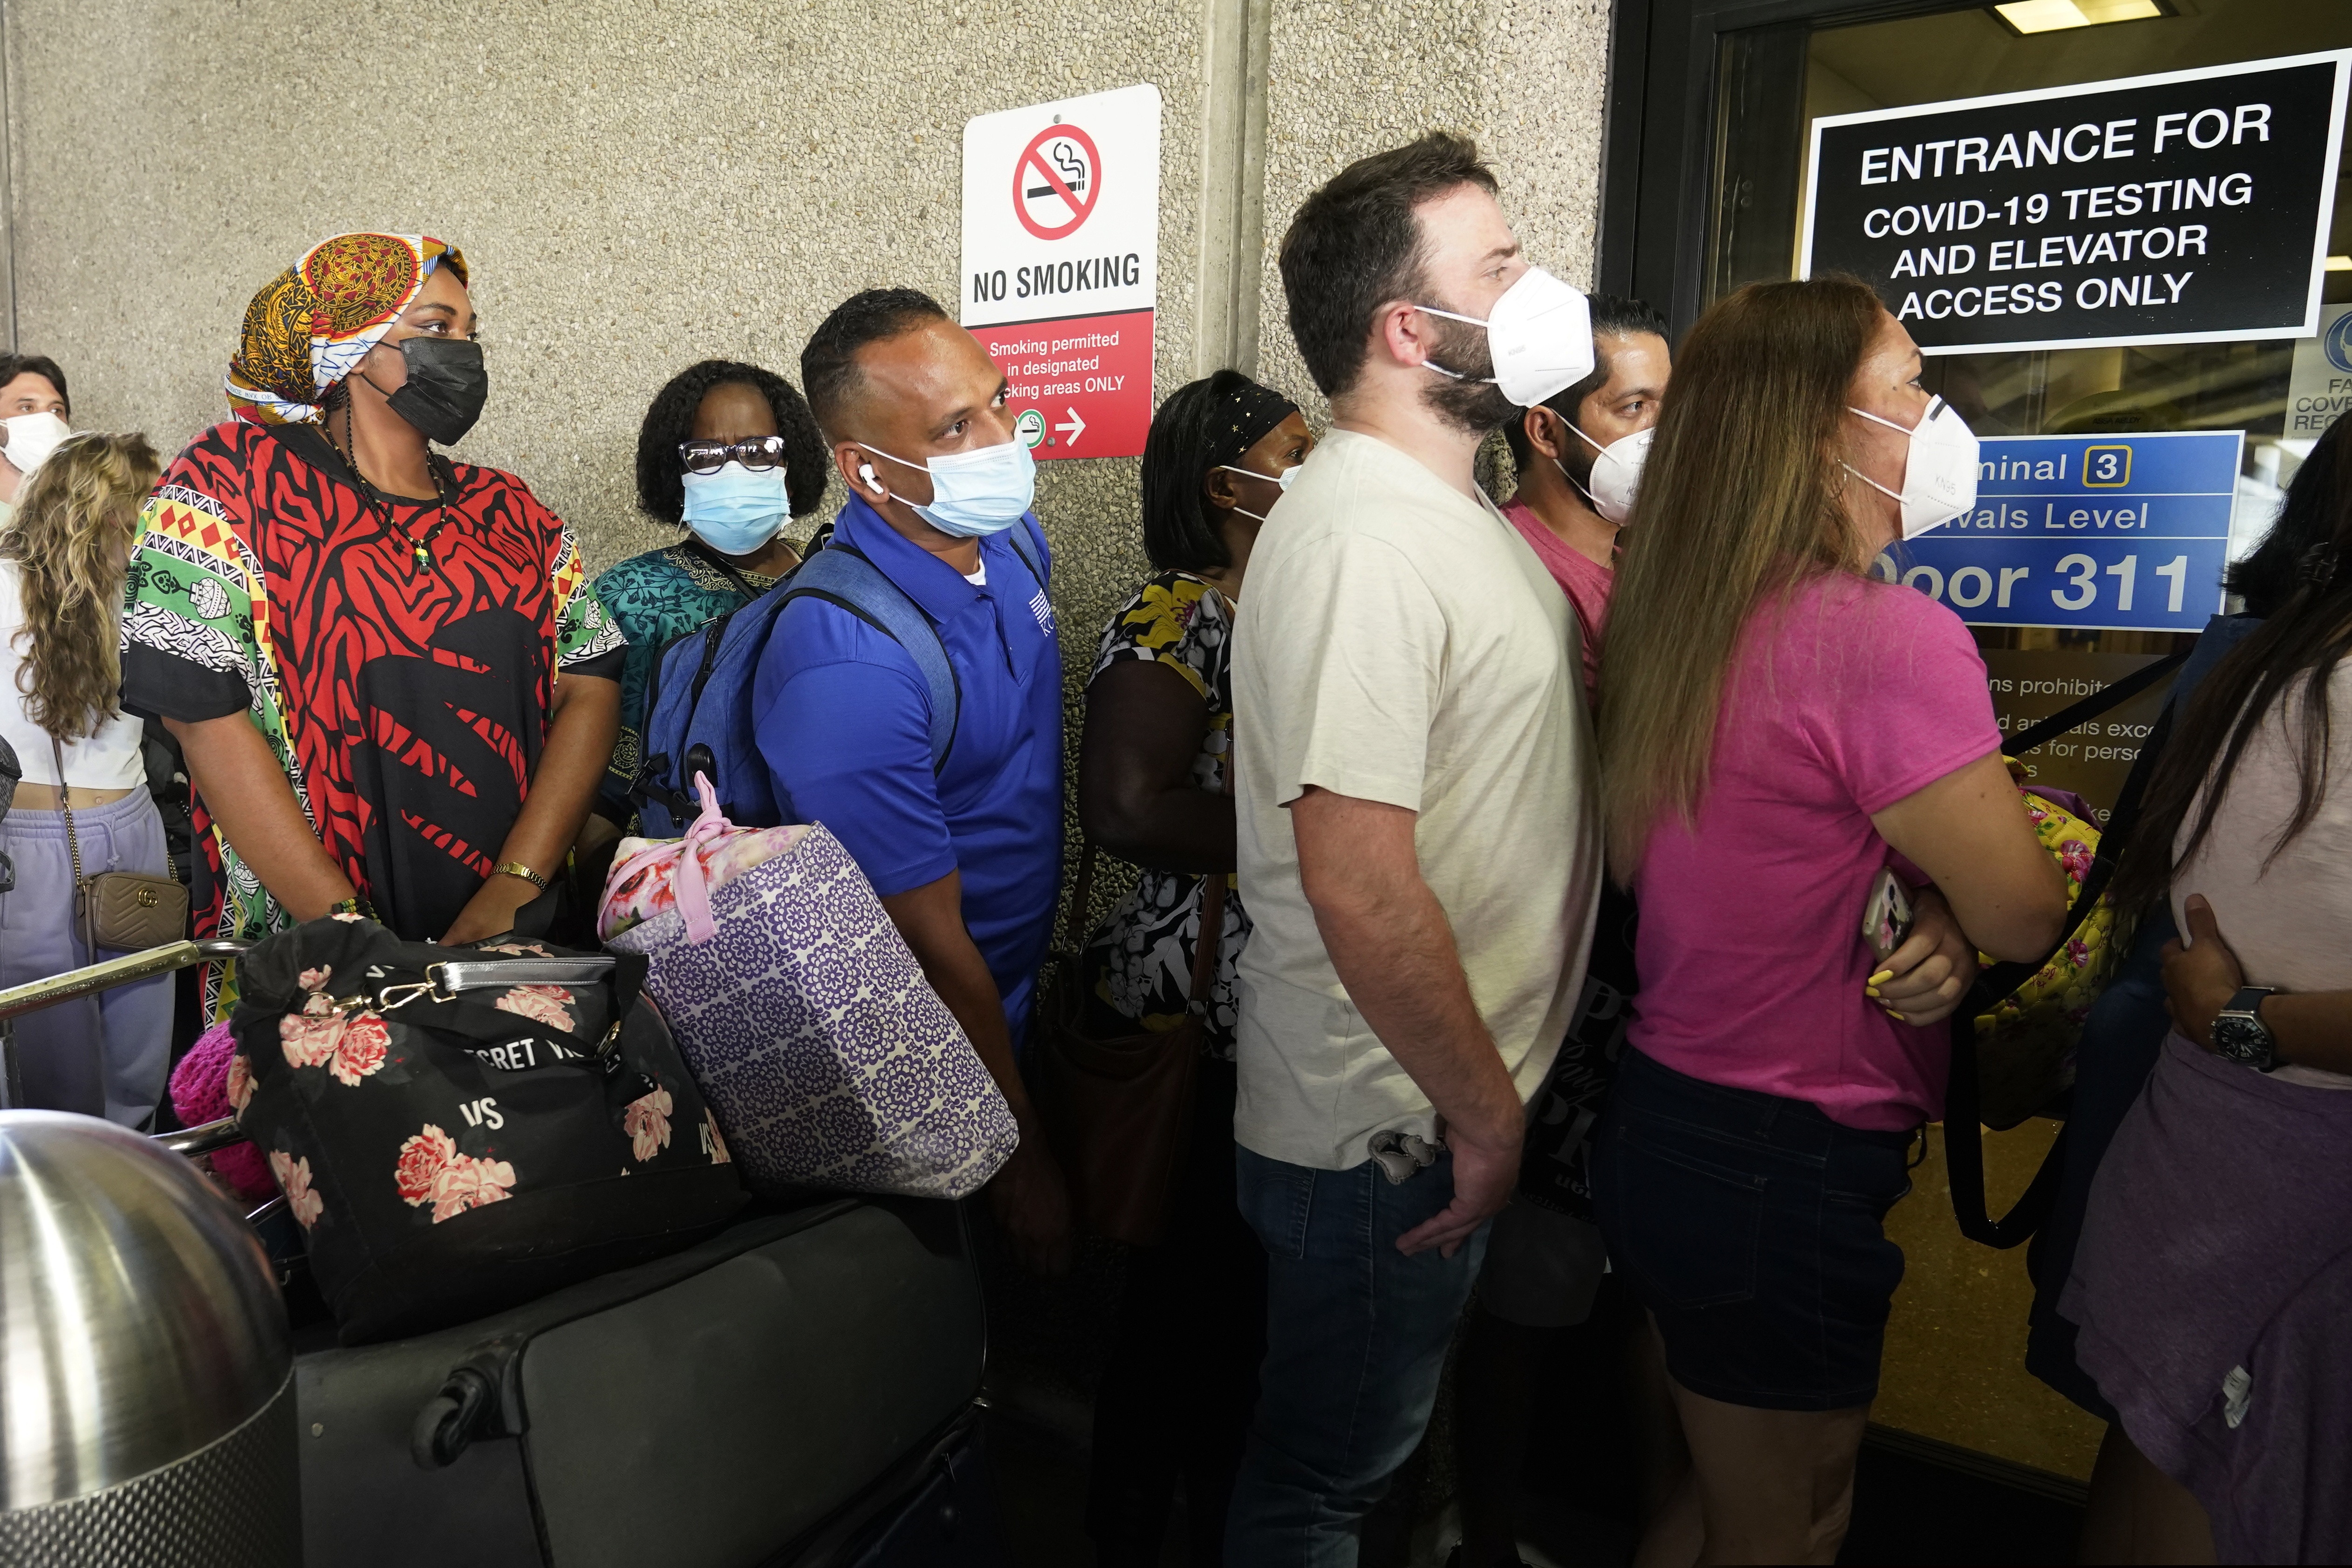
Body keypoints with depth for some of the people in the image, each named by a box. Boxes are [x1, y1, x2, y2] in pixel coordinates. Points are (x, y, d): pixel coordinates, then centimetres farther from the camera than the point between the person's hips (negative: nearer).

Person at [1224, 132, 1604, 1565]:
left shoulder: (1454, 508, 9)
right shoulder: (1364, 541, -24)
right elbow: (1360, 886, -29)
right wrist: (1485, 1117, -18)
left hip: (1443, 1111, 9)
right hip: (1392, 1139, -9)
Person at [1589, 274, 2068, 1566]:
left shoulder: (1672, 620, 3)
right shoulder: (1893, 637, -23)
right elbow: (2026, 914, -14)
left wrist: (1933, 925, -7)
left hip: (1659, 1126, 8)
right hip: (1789, 1168, -8)